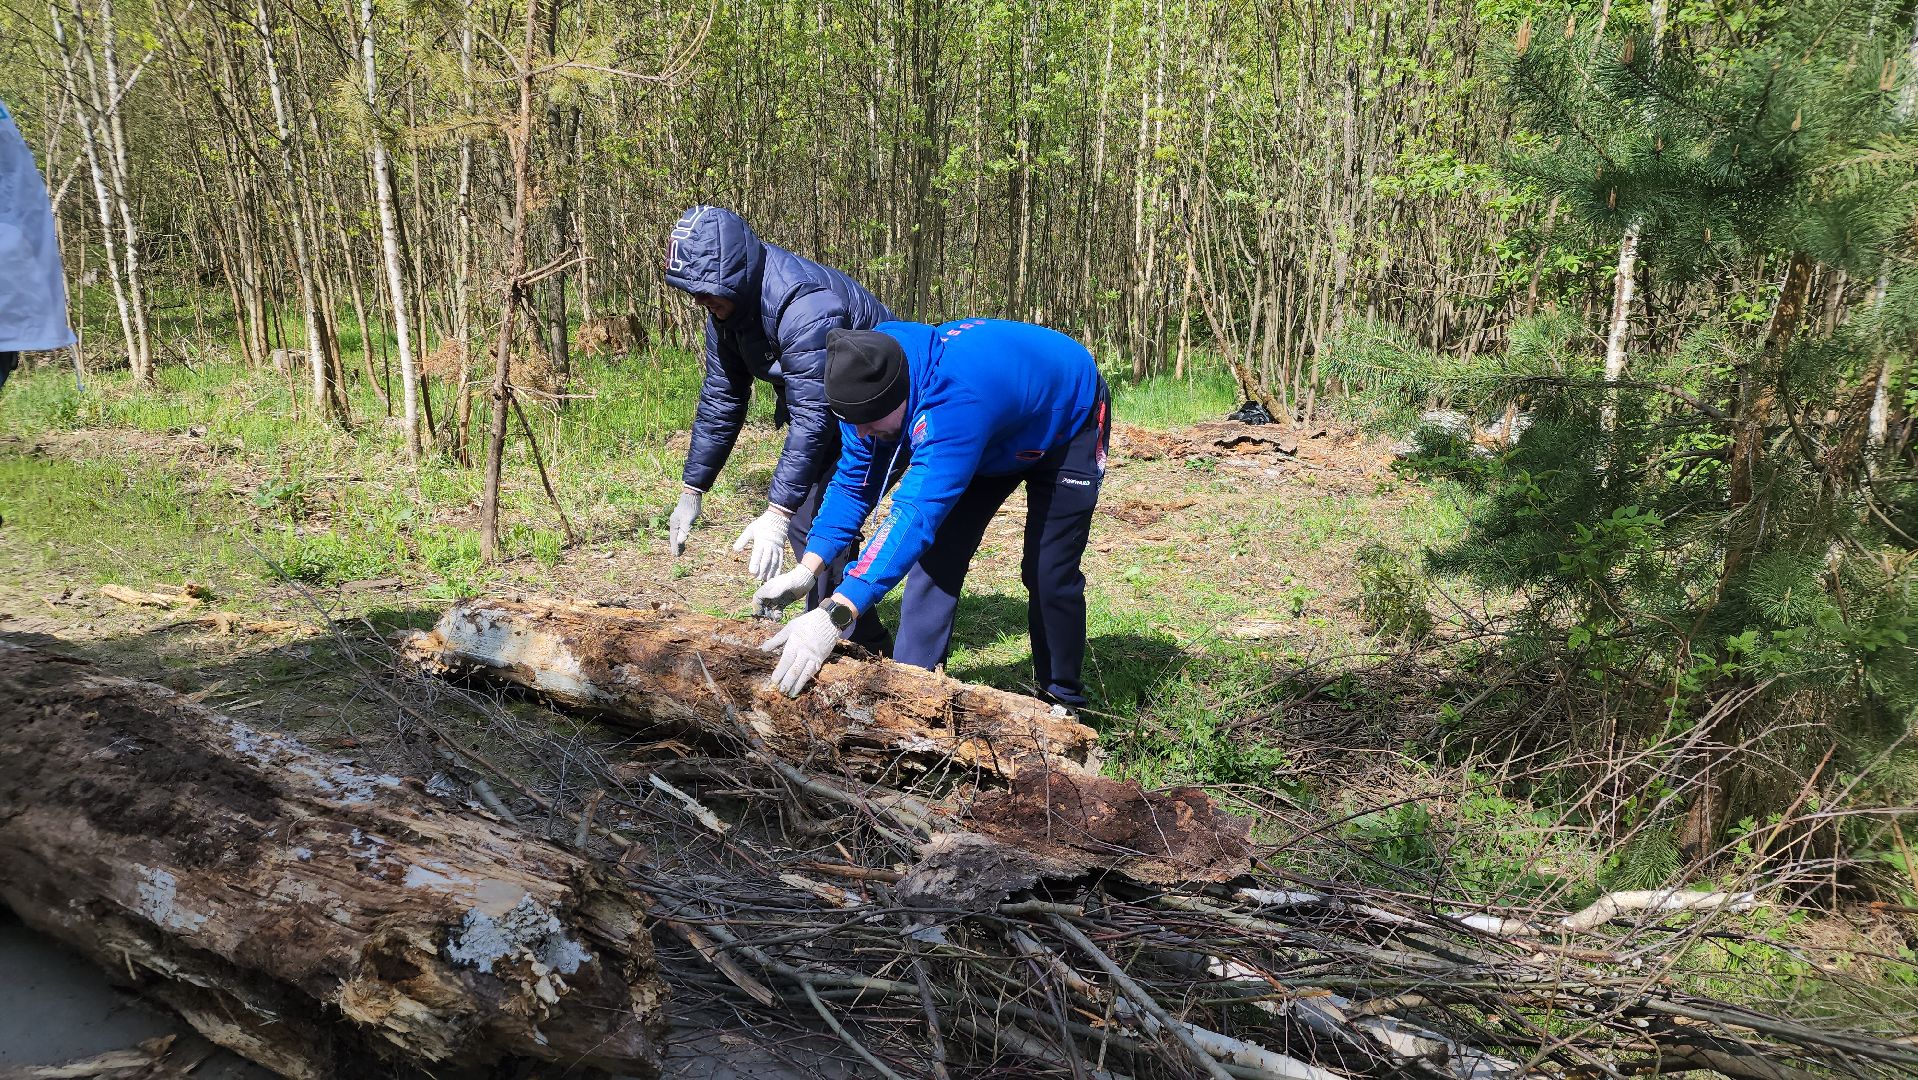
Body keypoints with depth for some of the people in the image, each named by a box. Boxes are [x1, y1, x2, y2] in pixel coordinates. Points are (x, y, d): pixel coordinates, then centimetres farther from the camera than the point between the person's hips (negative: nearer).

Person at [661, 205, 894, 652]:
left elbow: (812, 416, -39)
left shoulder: (805, 306, -35)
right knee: (804, 519, 9)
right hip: (819, 408, 9)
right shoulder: (727, 304, -6)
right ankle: (868, 644, 21)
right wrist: (691, 490, 2)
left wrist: (777, 514, -42)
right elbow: (720, 398, 1)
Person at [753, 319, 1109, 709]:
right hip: (997, 442, 7)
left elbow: (919, 511, -55)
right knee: (936, 554, -6)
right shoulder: (871, 390, -24)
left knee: (1048, 573, -8)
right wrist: (805, 570, -26)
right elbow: (853, 481, -13)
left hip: (1069, 421, -6)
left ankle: (1062, 701, 14)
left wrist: (834, 615, -62)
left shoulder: (954, 399, -48)